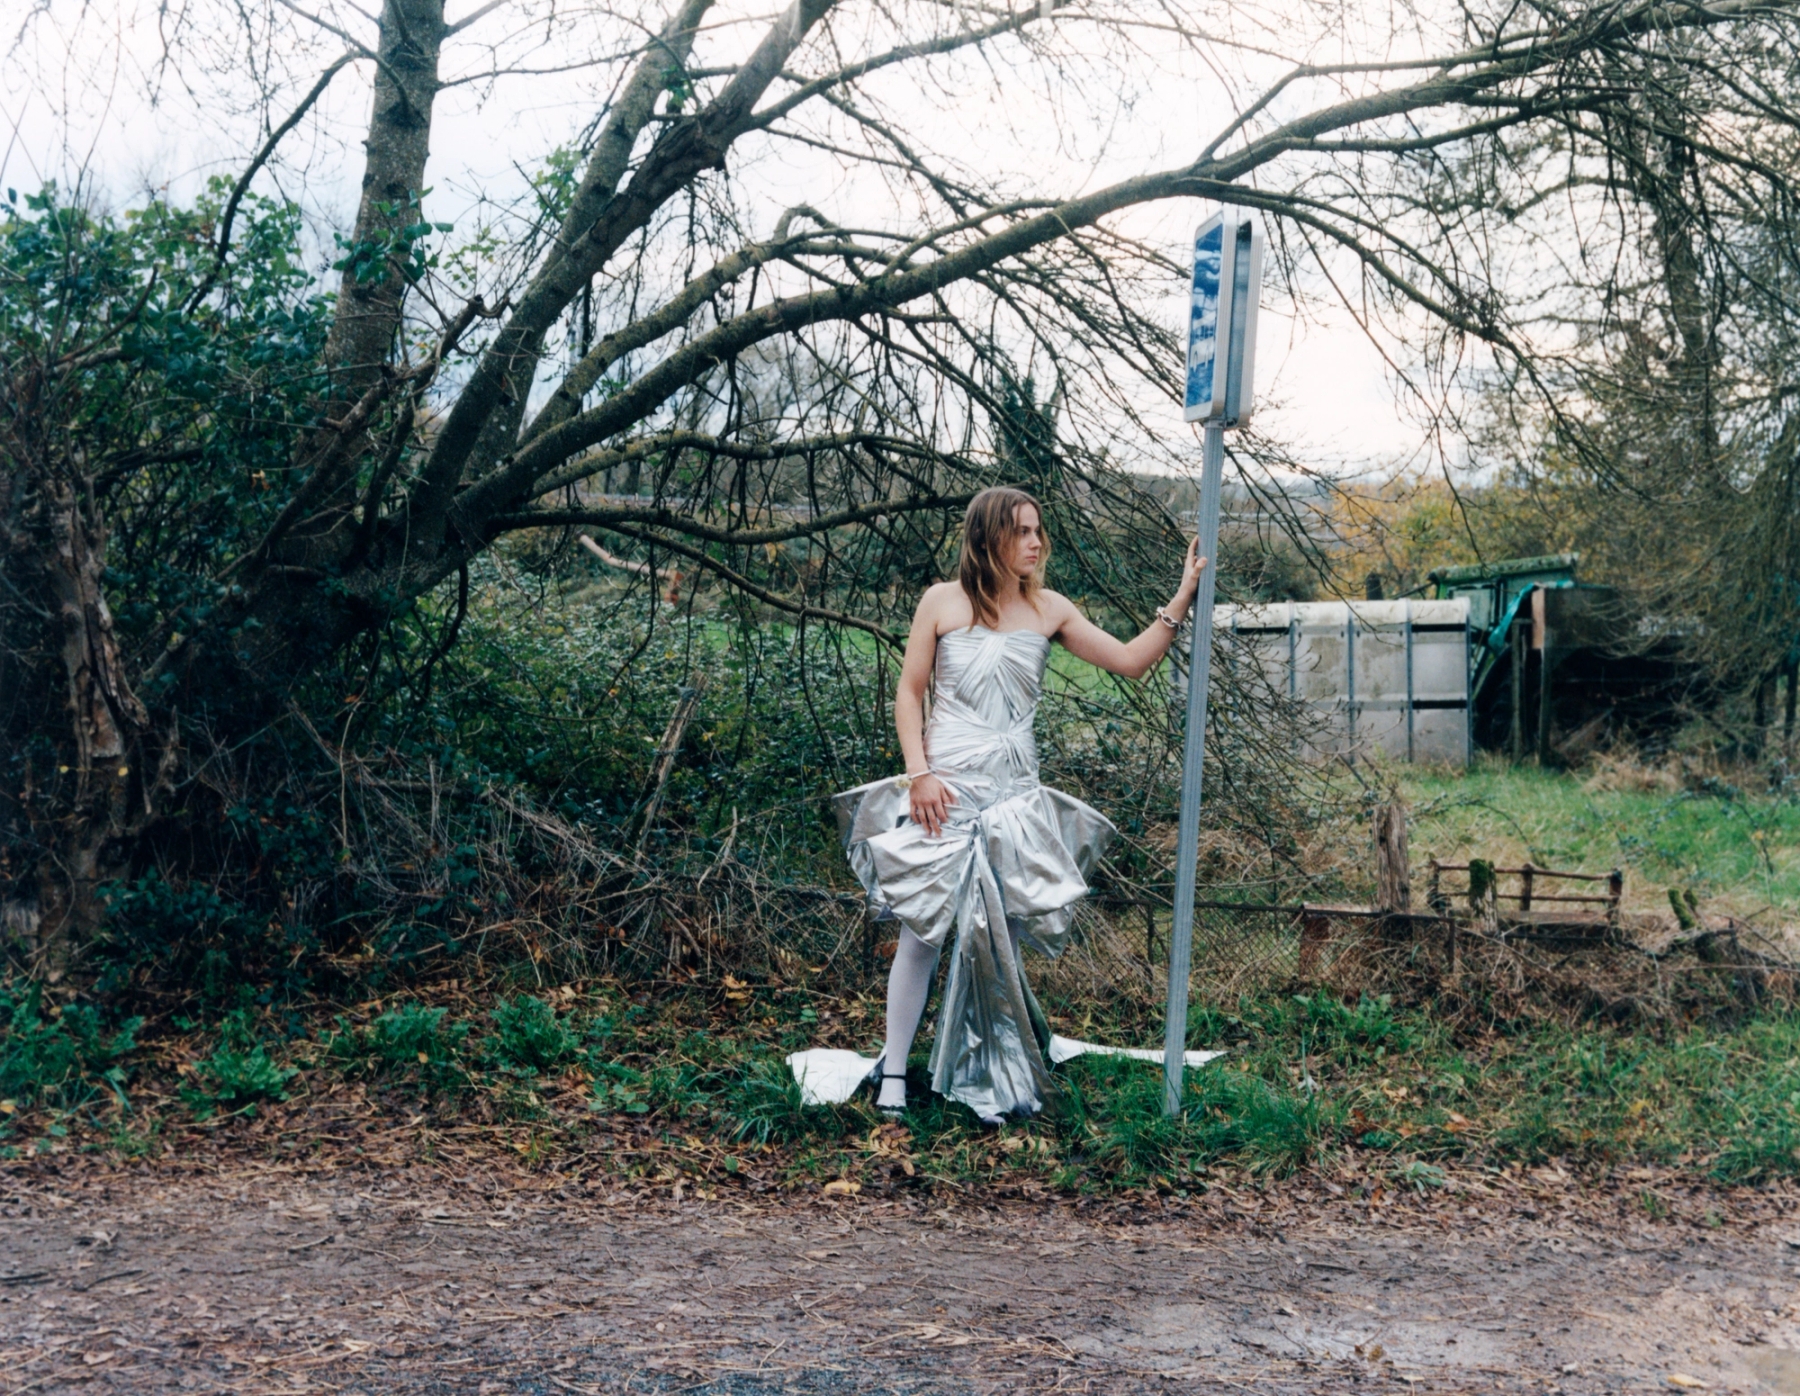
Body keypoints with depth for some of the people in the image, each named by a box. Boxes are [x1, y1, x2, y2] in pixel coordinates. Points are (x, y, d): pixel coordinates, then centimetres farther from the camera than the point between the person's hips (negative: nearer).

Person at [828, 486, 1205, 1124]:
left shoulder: (1049, 610, 6)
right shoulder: (942, 602, 0)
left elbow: (1131, 661, 5)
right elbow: (909, 692, 2)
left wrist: (1181, 600, -4)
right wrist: (919, 773, -9)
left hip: (1014, 795, 3)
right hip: (944, 790, -2)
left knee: (998, 937, 4)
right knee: (923, 930, 0)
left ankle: (992, 1078, 15)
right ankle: (893, 1071, 11)